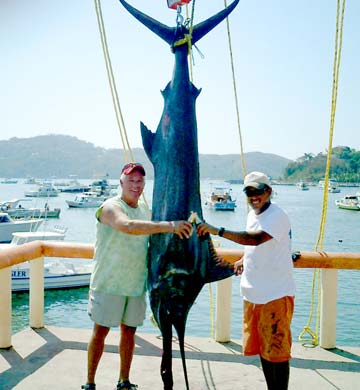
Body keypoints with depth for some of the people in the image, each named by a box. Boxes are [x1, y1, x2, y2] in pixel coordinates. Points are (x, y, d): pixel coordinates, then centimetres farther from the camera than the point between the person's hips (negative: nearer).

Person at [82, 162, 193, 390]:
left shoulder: (145, 208, 9)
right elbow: (127, 226, -37)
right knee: (100, 331, 3)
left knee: (129, 331, 13)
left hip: (136, 283, 6)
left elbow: (152, 235, 24)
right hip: (109, 283, -6)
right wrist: (169, 226, -42)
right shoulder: (111, 207, -15)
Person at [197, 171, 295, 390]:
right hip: (253, 293, 9)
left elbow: (256, 238, -34)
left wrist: (216, 230, -36)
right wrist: (244, 259, 6)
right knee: (262, 347, 17)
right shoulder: (252, 214, 12)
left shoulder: (277, 216, -16)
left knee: (276, 350, -2)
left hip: (276, 294, -9)